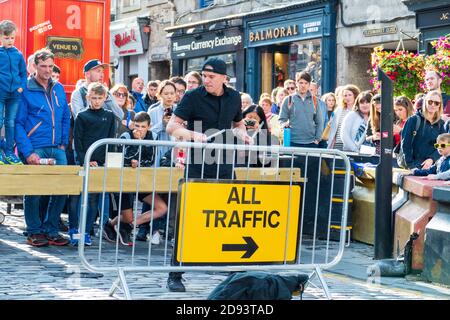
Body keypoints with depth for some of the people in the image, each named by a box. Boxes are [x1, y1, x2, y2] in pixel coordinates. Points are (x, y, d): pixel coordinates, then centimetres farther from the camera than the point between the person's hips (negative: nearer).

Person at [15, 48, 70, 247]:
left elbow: (66, 118, 19)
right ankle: (34, 232, 7)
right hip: (35, 149, -5)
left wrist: (64, 142, 8)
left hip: (57, 149, 5)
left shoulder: (59, 88, 12)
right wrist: (28, 152, -16)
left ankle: (51, 230, 10)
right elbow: (18, 124, -8)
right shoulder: (26, 90, -5)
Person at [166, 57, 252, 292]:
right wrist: (193, 135, -27)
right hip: (198, 166, -4)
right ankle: (175, 275, 4)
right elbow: (171, 127, -9)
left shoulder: (234, 97, 7)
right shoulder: (193, 97, -6)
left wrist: (242, 133, 1)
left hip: (224, 166, 4)